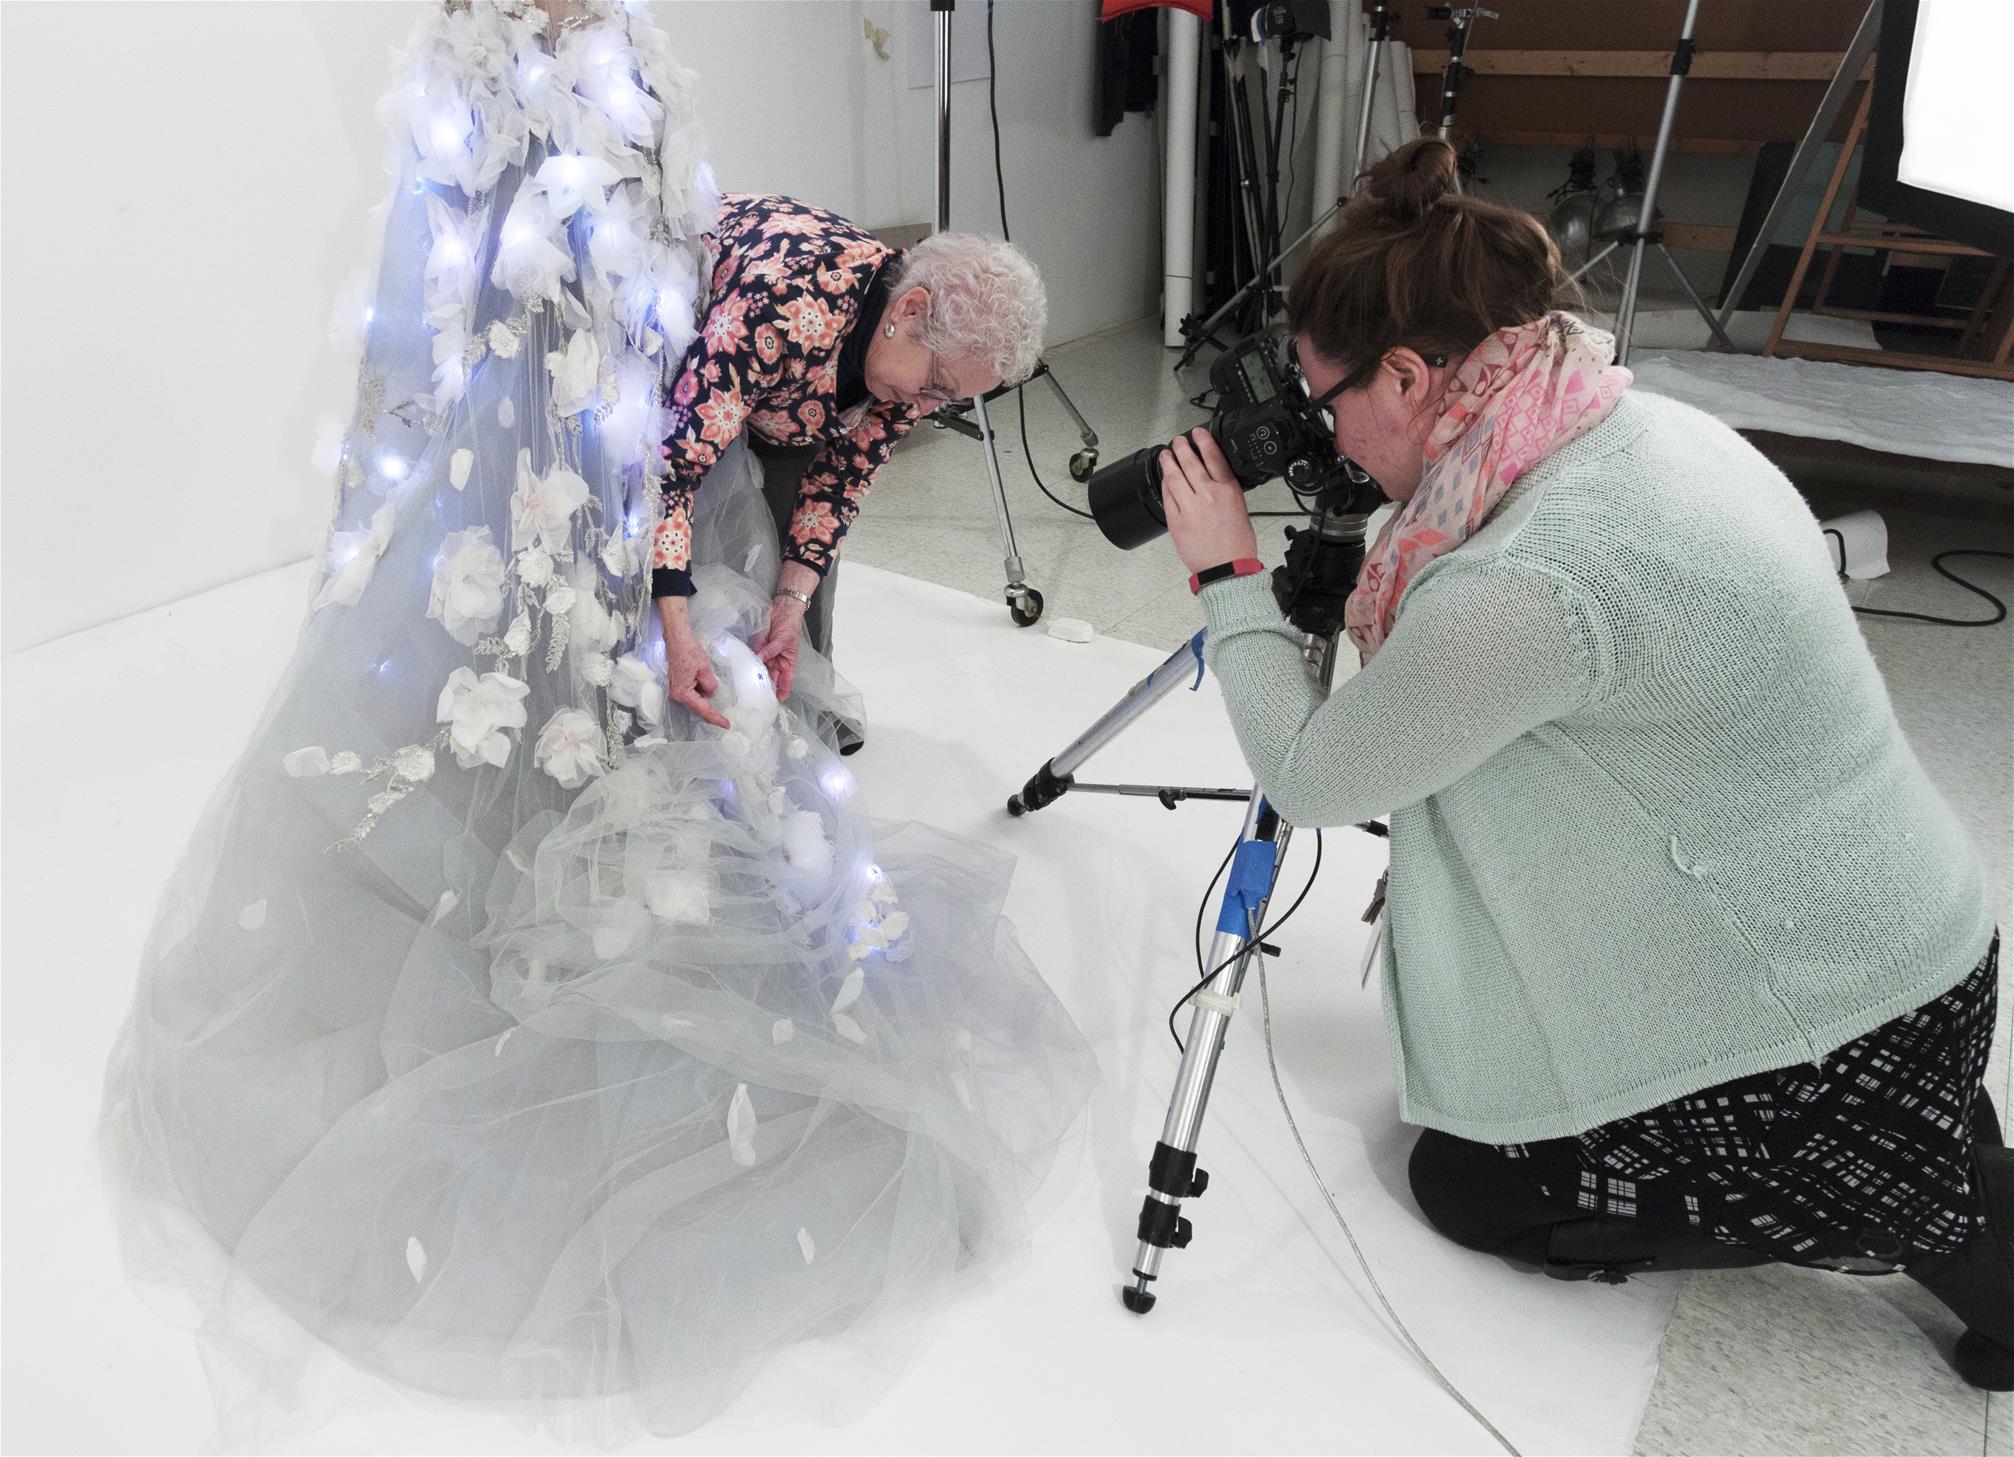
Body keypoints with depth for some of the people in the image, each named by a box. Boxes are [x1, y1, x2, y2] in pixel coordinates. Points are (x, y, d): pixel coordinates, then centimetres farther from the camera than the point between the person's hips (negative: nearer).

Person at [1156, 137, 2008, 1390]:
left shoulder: (1527, 581, -33)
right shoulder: (1653, 426, -3)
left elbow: (1310, 779, -18)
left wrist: (1227, 575, -8)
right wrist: (1361, 585, 2)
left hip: (1850, 1036, -9)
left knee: (1471, 1187, 7)